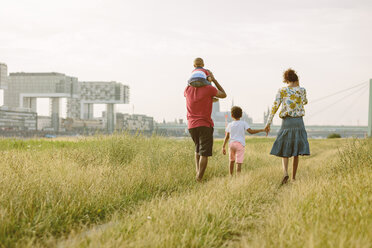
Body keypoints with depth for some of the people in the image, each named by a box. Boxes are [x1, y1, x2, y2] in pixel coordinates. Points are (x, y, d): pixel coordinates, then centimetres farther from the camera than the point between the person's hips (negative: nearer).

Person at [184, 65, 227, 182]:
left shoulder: (188, 89, 3)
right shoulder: (209, 89, -8)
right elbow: (223, 95, 9)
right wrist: (214, 80, 10)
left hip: (191, 125, 5)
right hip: (205, 125, -5)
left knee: (198, 148, 24)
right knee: (204, 153, -3)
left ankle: (198, 171, 11)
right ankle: (199, 178, -8)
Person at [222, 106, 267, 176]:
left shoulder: (230, 125, 9)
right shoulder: (243, 123, 0)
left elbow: (227, 137, 7)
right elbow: (251, 131, -10)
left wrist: (223, 146, 11)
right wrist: (262, 130, -5)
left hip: (231, 144, 4)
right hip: (240, 144, -4)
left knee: (232, 161, 20)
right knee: (239, 162, -9)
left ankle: (231, 175, 31)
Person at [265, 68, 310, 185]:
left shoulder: (281, 91, -1)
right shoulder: (302, 90, 3)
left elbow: (275, 107, -6)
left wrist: (268, 123, -4)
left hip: (286, 122, -1)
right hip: (298, 122, 1)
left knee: (284, 151, 8)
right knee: (296, 151, 9)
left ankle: (285, 172, -17)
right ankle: (294, 177, 11)